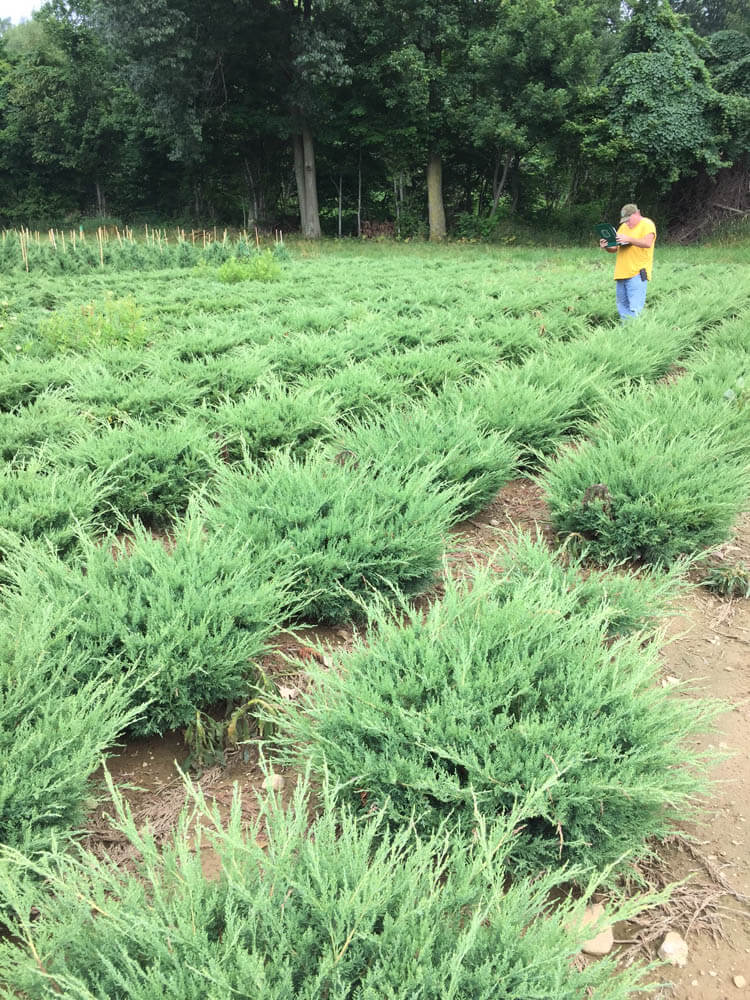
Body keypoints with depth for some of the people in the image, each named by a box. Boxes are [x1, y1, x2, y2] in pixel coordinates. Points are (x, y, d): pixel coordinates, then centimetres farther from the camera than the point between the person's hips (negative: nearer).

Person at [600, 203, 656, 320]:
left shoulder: (647, 224, 0)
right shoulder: (623, 227, 21)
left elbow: (647, 243, -16)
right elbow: (615, 248, 21)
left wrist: (629, 239, -26)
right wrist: (606, 247, -1)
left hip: (637, 274, -7)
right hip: (621, 274, 7)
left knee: (634, 309, -14)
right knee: (622, 308, 8)